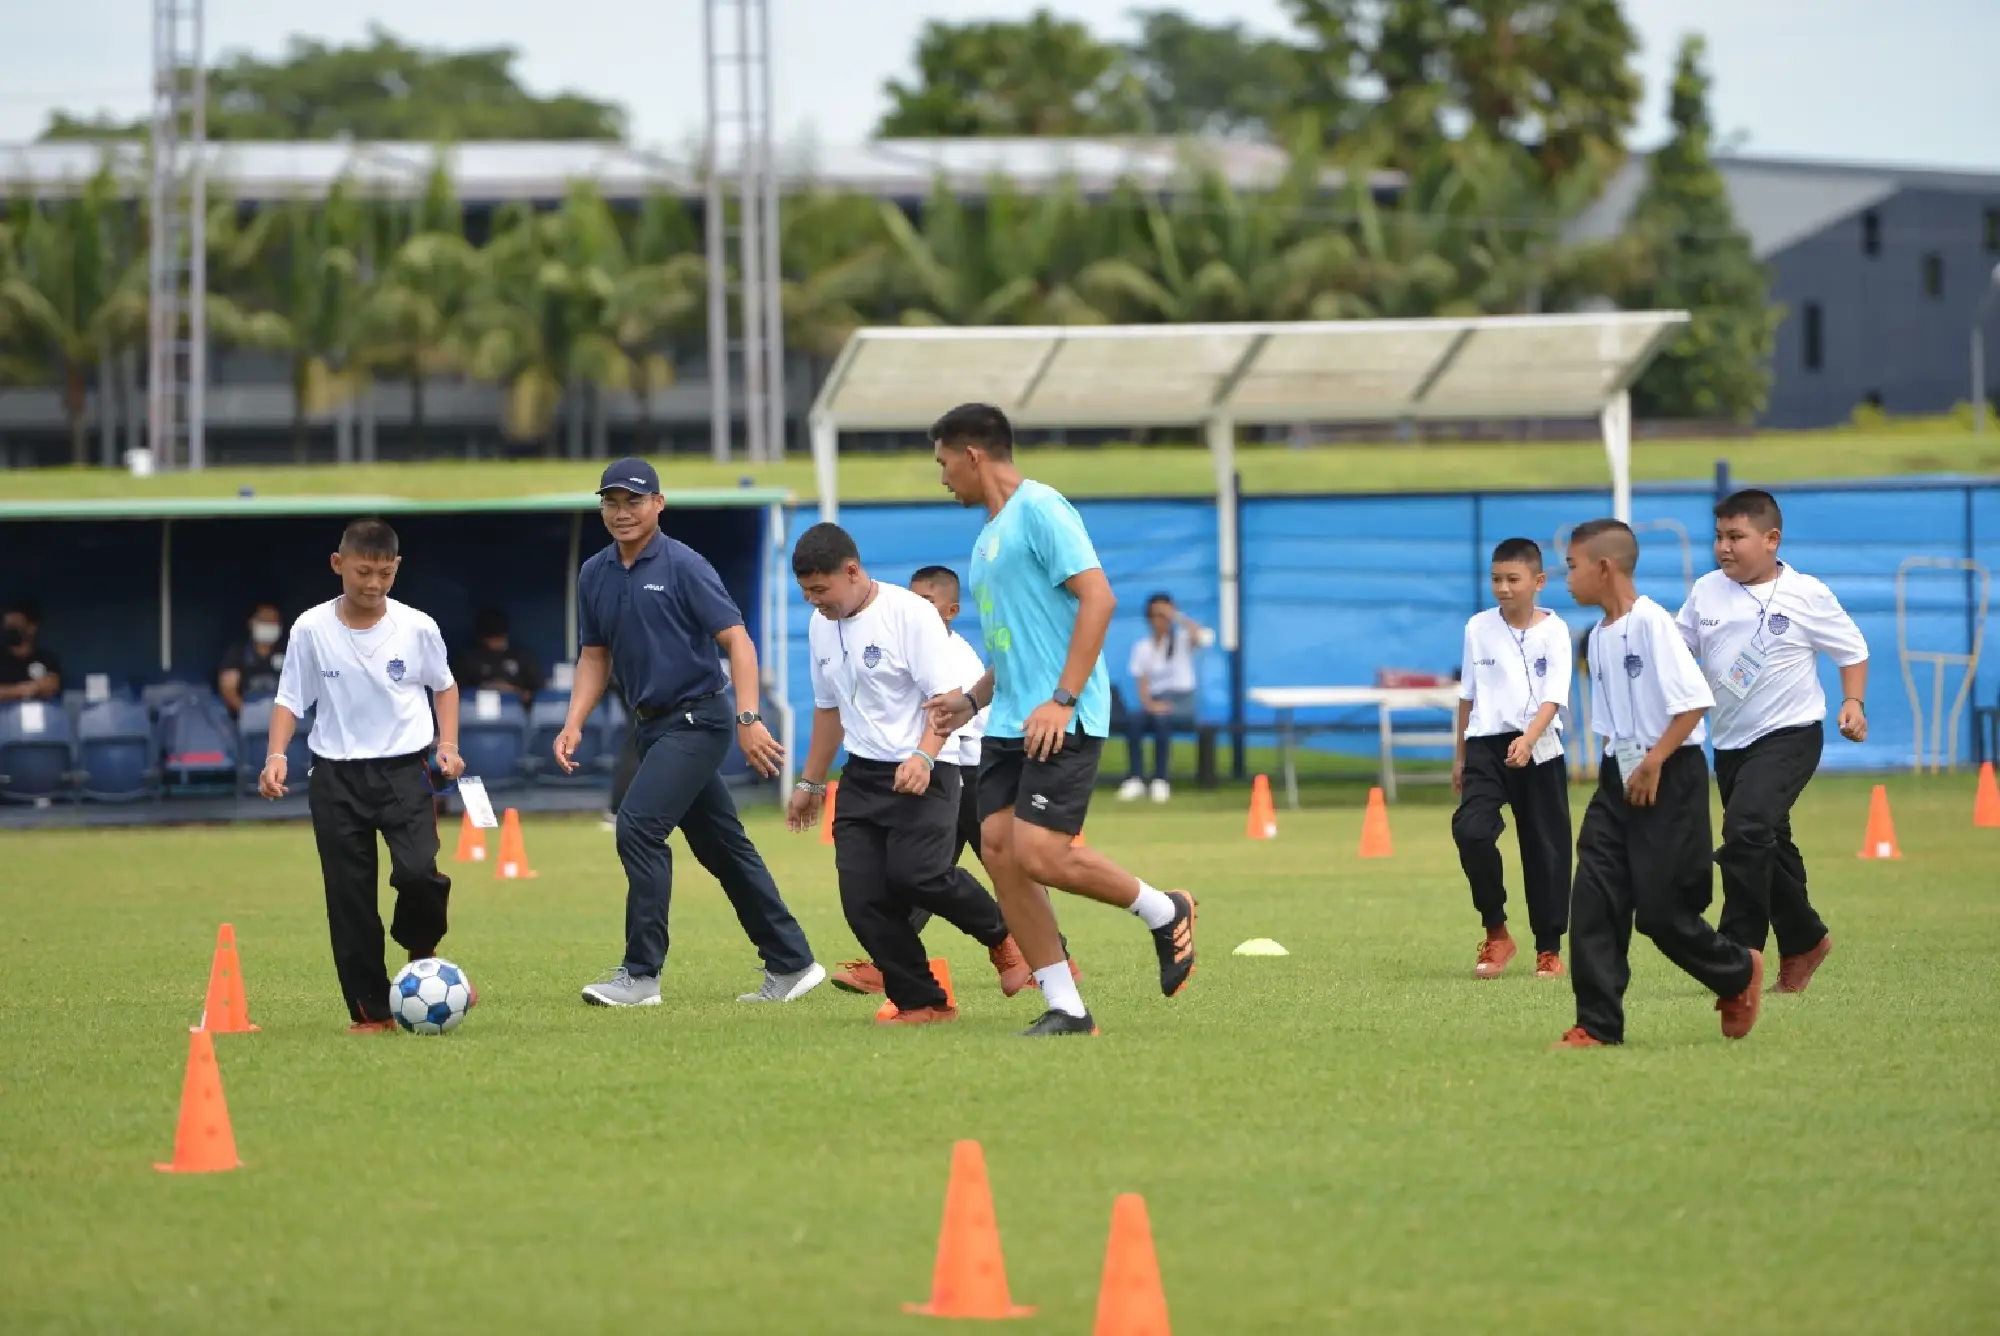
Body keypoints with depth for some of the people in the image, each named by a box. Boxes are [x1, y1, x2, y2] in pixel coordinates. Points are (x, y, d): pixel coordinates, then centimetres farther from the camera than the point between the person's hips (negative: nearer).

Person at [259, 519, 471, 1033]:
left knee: (417, 872, -21)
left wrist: (448, 744, 2)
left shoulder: (417, 628, -3)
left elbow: (444, 686, 14)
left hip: (403, 770, -1)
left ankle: (422, 952, 10)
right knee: (349, 898, 0)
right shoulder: (311, 630, -4)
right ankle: (370, 1010, 9)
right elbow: (290, 700, 2)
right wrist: (276, 755, -12)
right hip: (336, 776, 1)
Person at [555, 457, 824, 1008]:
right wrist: (573, 726, 3)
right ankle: (791, 964, 18)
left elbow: (737, 640, -14)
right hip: (652, 724, 8)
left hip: (697, 719, -8)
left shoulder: (682, 566, -12)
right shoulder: (595, 575, 9)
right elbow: (595, 657, 17)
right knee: (722, 845, 11)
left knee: (638, 826, -18)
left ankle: (641, 973, -14)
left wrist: (748, 718, -24)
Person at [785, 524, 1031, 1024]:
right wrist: (811, 782, 27)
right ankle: (922, 1003, 2)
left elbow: (948, 696, -15)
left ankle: (1003, 936, 3)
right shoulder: (821, 627, 11)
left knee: (915, 873, -24)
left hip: (923, 774, -7)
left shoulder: (910, 613, -11)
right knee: (863, 898, -6)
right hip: (862, 775, 7)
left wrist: (924, 757, -29)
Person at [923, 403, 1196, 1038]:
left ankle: (1165, 913, 7)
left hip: (1060, 723, -9)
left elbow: (1097, 597, -17)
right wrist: (971, 699, 16)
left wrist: (1062, 700, -22)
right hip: (1008, 724, 9)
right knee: (999, 850, -3)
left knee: (1040, 854, -18)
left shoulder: (1039, 508, -8)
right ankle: (1065, 1008, 0)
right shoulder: (988, 536, 21)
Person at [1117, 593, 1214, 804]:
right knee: (1132, 719, -32)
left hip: (1182, 701, -3)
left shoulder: (1182, 639, 3)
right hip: (1156, 700, 3)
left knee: (1162, 718, -37)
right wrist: (1149, 703, -16)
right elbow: (1141, 682, 4)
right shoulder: (1143, 647, 12)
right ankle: (1136, 779, -32)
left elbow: (1202, 636, -21)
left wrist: (1177, 616, -18)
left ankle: (1160, 780, -31)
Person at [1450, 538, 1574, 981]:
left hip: (1539, 749, -1)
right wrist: (1460, 756, 19)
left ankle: (1549, 950, 15)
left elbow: (1553, 697, -13)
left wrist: (1528, 740, -29)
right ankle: (1496, 933, -4)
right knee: (1471, 830, -19)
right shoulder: (1479, 628, 5)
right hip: (1486, 744, 2)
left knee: (1545, 848, 3)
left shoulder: (1553, 631, -3)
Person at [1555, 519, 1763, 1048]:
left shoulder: (1650, 621, -15)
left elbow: (1695, 702, -20)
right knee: (1593, 900, -4)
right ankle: (1598, 1024, -1)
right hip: (1619, 776, 8)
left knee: (1660, 909, -4)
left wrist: (1653, 764, -20)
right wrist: (1615, 771, 12)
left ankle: (1740, 973, 23)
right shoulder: (1599, 636, 11)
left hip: (1670, 776, -8)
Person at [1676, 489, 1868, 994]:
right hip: (1730, 740, 6)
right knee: (1769, 845, 17)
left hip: (1789, 734, -6)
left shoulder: (1807, 596, -9)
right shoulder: (1707, 592, 1)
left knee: (1746, 829, -24)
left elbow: (1851, 650, 2)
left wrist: (1854, 702, -11)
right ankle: (1805, 941, 38)